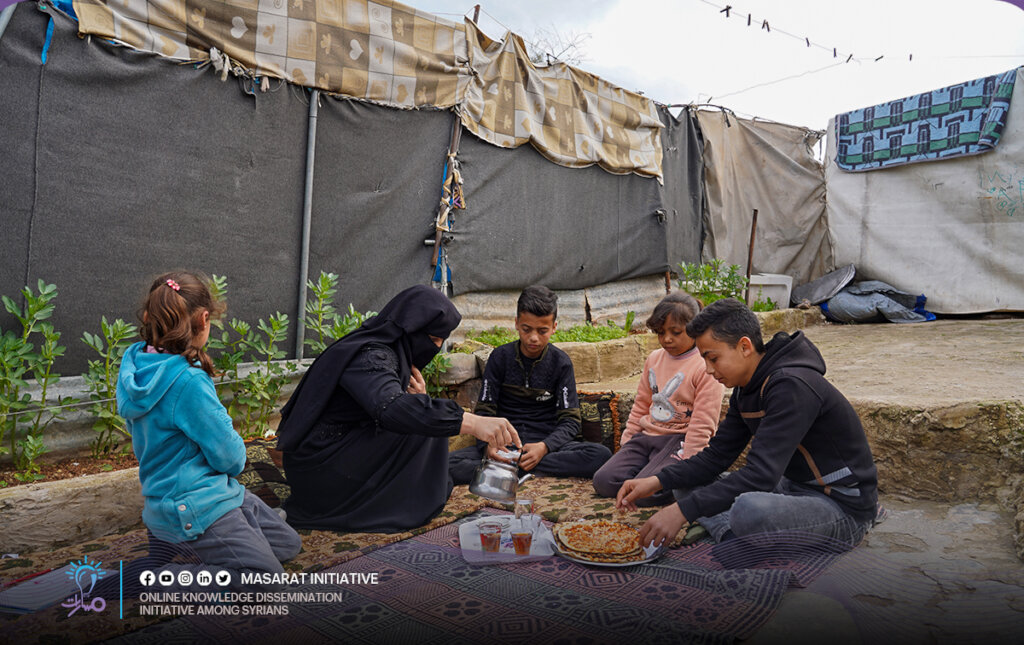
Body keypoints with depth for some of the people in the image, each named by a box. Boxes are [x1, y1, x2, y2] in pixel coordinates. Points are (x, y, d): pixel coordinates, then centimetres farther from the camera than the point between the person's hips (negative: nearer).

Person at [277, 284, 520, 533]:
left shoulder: (390, 352, 8)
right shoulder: (371, 356, -22)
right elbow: (389, 408, -41)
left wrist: (417, 399, -15)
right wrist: (471, 422, -47)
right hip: (319, 474, -9)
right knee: (421, 426, -18)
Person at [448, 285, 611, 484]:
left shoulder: (560, 362, 1)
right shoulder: (500, 357, 2)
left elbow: (570, 420, -2)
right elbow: (484, 411, 2)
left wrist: (544, 447, -23)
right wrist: (489, 444, -21)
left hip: (546, 444, 1)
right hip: (504, 444, 0)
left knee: (601, 455, -29)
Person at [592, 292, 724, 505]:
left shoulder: (707, 367, -9)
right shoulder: (654, 359, 13)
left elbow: (703, 424, -12)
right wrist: (626, 442, 15)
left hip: (679, 440, -6)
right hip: (646, 437, 7)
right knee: (603, 482, -12)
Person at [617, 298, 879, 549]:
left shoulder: (791, 386, -25)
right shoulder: (746, 388, 5)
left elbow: (761, 474, -32)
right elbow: (716, 456, 6)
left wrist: (683, 510, -33)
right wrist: (657, 481, -9)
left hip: (842, 507, -9)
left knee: (750, 509, -39)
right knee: (687, 482, 6)